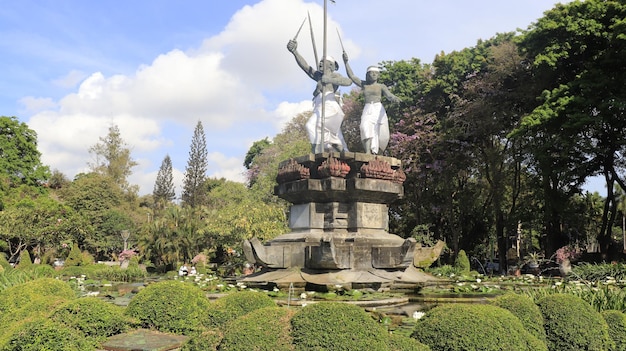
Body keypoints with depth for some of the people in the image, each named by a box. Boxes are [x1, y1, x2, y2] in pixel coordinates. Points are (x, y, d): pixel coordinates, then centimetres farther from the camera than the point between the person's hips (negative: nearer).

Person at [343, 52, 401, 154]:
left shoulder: (381, 86, 11)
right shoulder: (364, 84, 17)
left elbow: (389, 95, -6)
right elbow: (351, 75, 14)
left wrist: (394, 98, -30)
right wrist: (346, 62, 7)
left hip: (379, 109, 0)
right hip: (367, 110, 0)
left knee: (381, 134, -8)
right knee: (366, 128, -26)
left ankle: (374, 153, 6)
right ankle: (367, 152, -37)